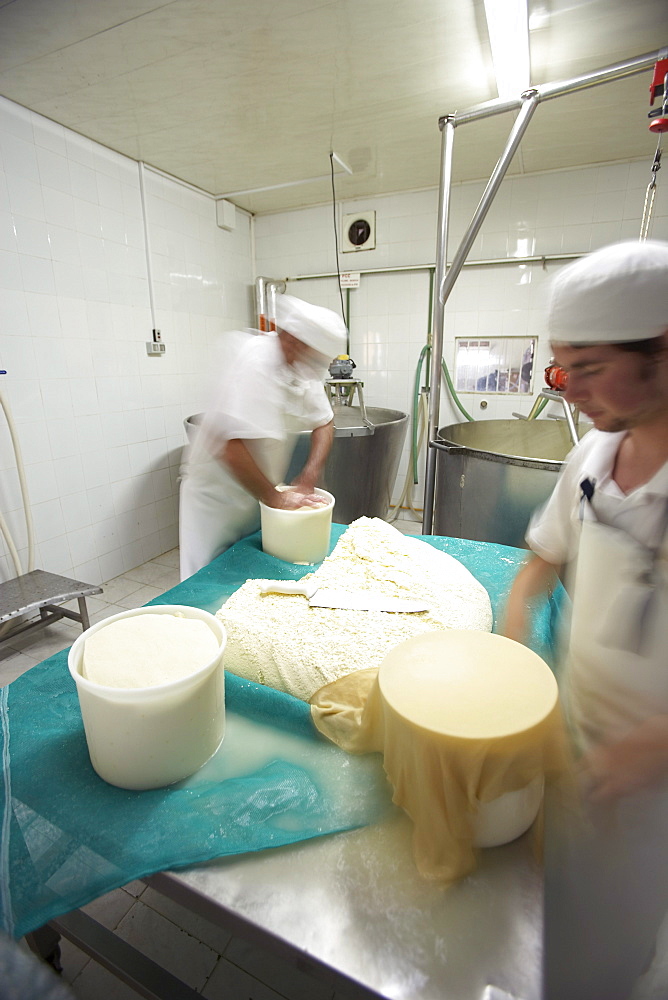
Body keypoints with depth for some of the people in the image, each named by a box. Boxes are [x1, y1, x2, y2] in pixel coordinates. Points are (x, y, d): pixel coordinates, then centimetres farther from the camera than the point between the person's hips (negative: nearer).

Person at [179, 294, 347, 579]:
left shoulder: (303, 367, -6)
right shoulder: (255, 365, -30)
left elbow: (324, 423, 3)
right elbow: (231, 448, -36)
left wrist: (308, 478, -10)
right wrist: (276, 498, -25)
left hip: (259, 494, 7)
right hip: (216, 497, -6)